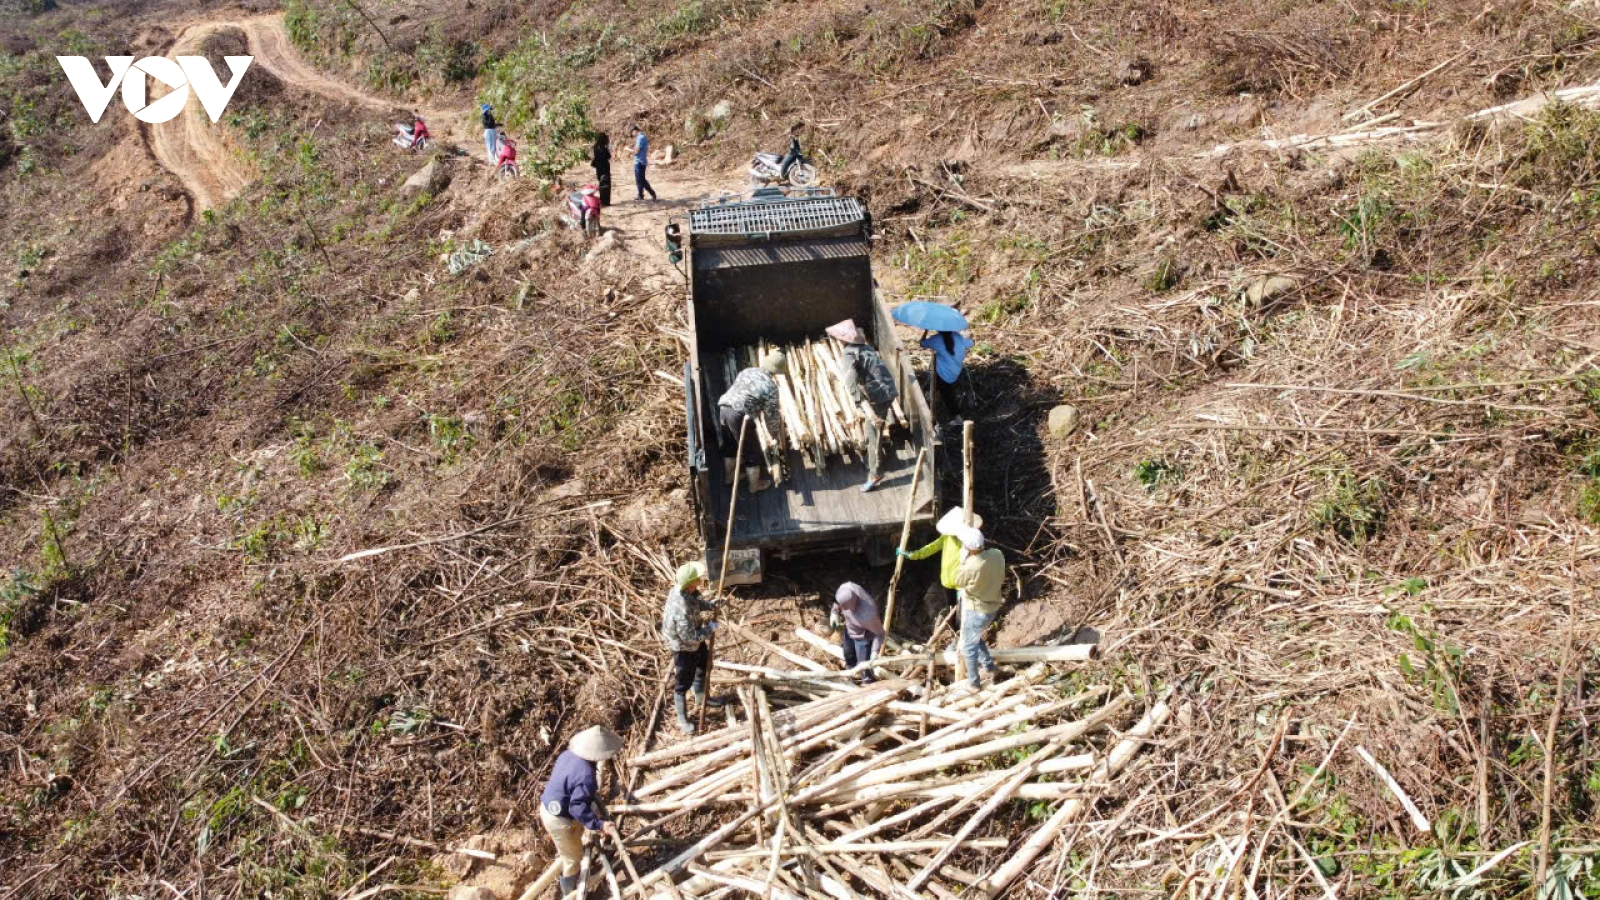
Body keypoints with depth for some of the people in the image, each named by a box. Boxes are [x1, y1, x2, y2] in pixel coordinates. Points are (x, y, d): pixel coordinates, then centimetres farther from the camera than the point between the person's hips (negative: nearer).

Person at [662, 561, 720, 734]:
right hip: (683, 647, -9)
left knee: (704, 663, 31)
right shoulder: (681, 609, -42)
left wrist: (711, 605, -8)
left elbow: (697, 602, 8)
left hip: (694, 641, 9)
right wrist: (710, 628, -22)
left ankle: (701, 696, 56)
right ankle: (682, 720, 30)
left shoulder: (681, 589, -15)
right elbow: (690, 637, -34)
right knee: (683, 683, 10)